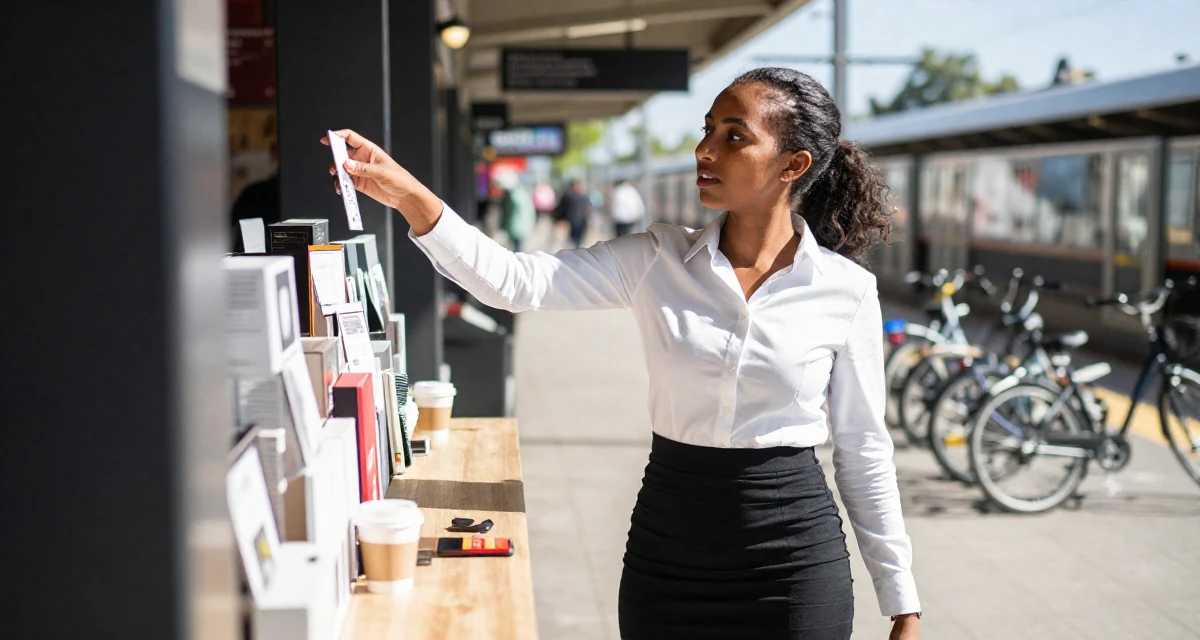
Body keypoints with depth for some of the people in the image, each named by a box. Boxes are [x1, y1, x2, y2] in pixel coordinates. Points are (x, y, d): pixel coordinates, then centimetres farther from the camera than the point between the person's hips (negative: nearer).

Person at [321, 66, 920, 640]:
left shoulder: (847, 291, -5)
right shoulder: (658, 261, -1)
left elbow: (861, 449, 1)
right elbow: (517, 282, -11)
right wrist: (411, 196, -24)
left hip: (795, 558, -2)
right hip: (665, 548, 2)